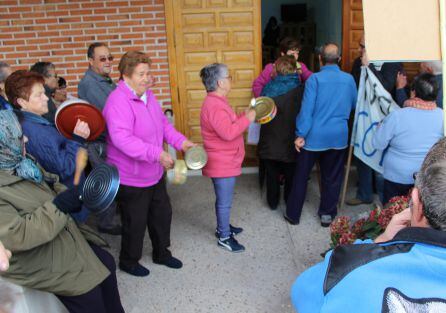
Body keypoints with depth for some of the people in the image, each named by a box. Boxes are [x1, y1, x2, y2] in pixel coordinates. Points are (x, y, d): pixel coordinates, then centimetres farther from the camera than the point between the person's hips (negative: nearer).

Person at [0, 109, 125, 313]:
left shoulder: (19, 162, 0)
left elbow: (46, 184, 14)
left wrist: (68, 197, -6)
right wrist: (59, 206, -30)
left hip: (65, 237, 9)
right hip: (42, 262, -9)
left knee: (106, 263, 17)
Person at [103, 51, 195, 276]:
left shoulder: (148, 95, 5)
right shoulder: (118, 102, -25)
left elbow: (162, 123, 14)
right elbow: (122, 138, -37)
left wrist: (181, 142, -1)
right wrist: (157, 153, -42)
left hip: (155, 173, 9)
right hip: (131, 179, -9)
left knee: (162, 213, 21)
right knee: (135, 222, 8)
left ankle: (161, 253, 43)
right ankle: (128, 261, 34)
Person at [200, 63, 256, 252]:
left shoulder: (216, 102, 10)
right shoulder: (215, 106, -24)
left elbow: (228, 124, 19)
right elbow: (228, 133, -31)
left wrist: (245, 116, 9)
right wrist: (247, 119, -21)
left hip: (225, 161, 10)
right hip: (222, 164, -10)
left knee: (223, 200, 23)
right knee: (224, 202, 4)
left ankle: (223, 227, 39)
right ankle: (224, 237, 18)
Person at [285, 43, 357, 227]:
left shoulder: (315, 79, -11)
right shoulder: (349, 79, 1)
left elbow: (307, 109, -15)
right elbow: (354, 105, 14)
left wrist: (300, 134, -11)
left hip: (314, 136, -3)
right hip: (339, 136, 3)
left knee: (301, 176, 9)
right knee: (332, 177, 14)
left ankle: (293, 214, 18)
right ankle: (327, 214, 23)